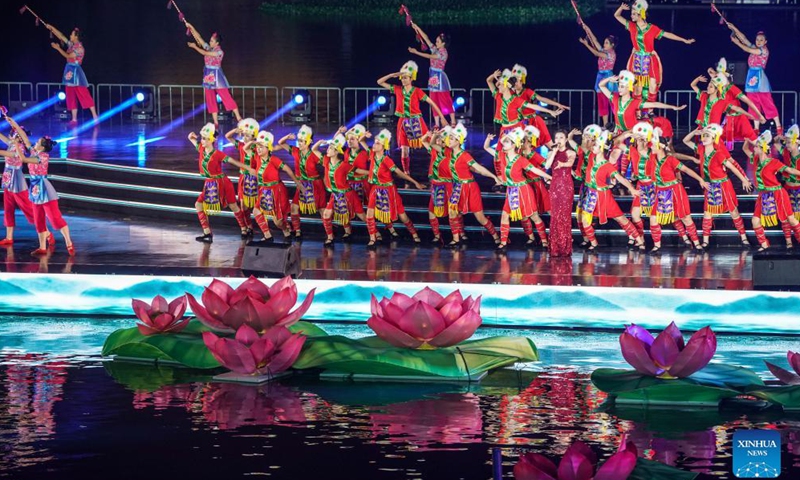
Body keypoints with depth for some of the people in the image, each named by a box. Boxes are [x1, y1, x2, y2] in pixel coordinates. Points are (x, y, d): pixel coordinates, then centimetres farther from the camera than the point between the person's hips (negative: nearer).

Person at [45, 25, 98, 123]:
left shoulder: (79, 48, -13)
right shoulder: (71, 44, 11)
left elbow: (68, 56, -16)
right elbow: (61, 36, 15)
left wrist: (58, 48, -11)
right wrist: (51, 28, 12)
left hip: (76, 72, -8)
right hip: (69, 72, 8)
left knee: (84, 95, -10)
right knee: (71, 97, 6)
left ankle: (95, 117, -10)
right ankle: (74, 119, 7)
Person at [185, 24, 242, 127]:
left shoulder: (219, 52, -11)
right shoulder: (209, 48, 7)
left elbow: (204, 53, -17)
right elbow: (198, 37, 5)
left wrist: (194, 46, -10)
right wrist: (191, 27, -1)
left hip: (217, 77, -7)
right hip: (208, 77, 7)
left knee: (226, 97, -7)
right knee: (211, 101, 4)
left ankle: (238, 118, -4)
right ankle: (216, 122, 7)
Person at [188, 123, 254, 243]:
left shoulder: (217, 154, -21)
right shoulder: (201, 149, -4)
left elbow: (233, 161, -18)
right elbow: (192, 138, 10)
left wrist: (248, 168, -18)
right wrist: (192, 136, -15)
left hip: (222, 183, -6)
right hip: (209, 184, 6)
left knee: (233, 206, 6)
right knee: (199, 205, -2)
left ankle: (244, 230, 20)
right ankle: (207, 233, 0)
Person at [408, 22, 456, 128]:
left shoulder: (443, 53, -11)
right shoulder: (435, 49, 11)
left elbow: (429, 56, -20)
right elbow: (426, 38, 10)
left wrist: (416, 52, -22)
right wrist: (416, 27, 6)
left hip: (440, 78, -8)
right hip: (433, 78, 8)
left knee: (446, 101, -5)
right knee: (435, 102, 4)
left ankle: (453, 122, -2)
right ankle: (437, 124, 5)